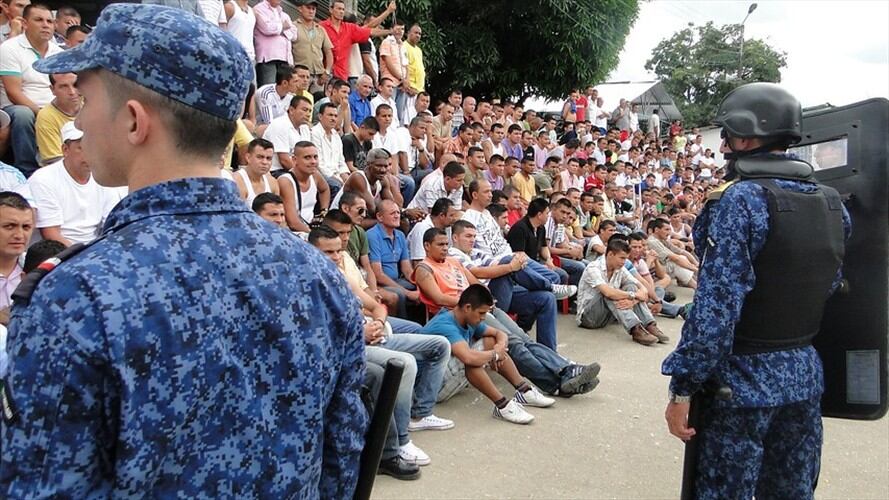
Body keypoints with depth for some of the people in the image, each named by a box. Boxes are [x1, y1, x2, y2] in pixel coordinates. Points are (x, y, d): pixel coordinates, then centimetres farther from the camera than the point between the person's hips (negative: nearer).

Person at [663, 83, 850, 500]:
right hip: (805, 373, 7)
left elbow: (717, 304, -22)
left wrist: (682, 387, -18)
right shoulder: (832, 203, 5)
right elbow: (832, 285, 11)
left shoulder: (741, 199, -18)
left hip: (743, 376, -7)